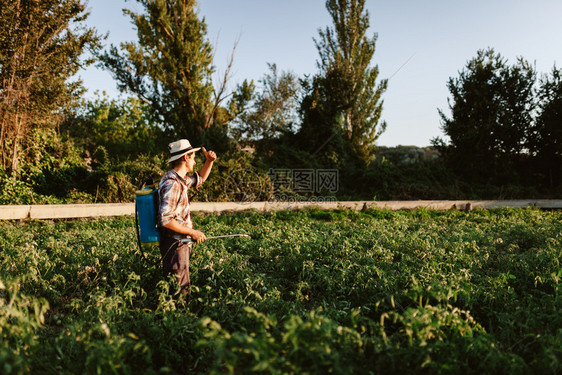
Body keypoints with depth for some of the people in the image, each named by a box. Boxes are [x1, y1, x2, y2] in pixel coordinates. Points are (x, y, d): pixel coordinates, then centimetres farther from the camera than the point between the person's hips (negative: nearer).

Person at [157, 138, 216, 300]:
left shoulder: (181, 179, 10)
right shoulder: (172, 184, -21)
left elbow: (199, 179, 30)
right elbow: (165, 220, -27)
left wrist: (209, 162, 13)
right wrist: (192, 232, -20)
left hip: (181, 243, 10)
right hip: (174, 244, -10)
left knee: (183, 287, 19)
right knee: (178, 291, -5)